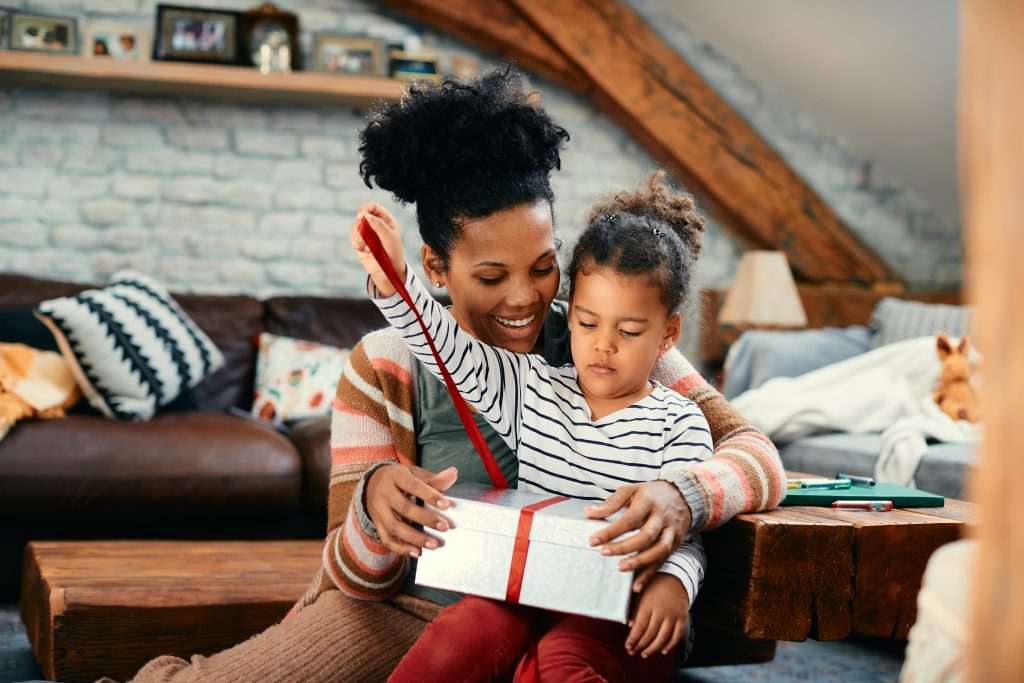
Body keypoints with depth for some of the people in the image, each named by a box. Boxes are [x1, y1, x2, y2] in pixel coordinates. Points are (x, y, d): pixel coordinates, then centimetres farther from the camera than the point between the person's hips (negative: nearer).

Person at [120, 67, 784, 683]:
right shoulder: (385, 369, -8)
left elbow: (757, 454, -12)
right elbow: (358, 581, -7)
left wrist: (680, 497, -34)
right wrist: (374, 504, -31)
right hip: (402, 615, -1)